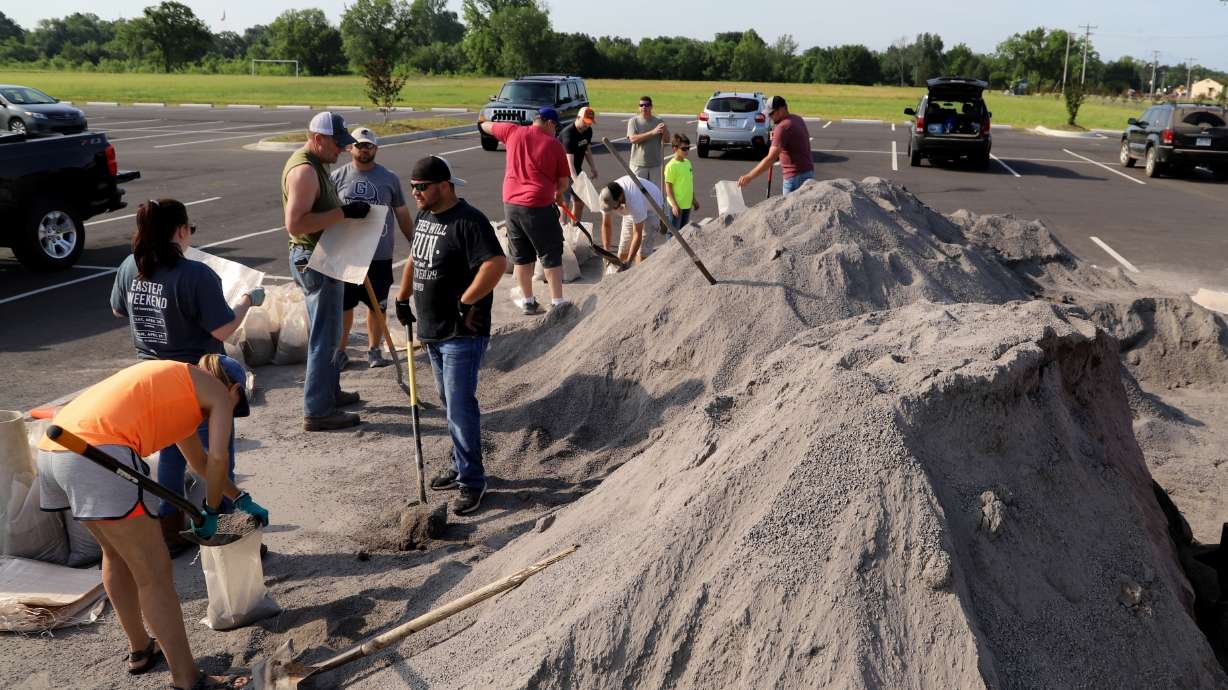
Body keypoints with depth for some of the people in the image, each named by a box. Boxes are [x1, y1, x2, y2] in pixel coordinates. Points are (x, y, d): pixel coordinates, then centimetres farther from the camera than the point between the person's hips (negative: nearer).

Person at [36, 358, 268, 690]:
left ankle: (140, 650, 44)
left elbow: (200, 460, 46)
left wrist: (241, 500, 52)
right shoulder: (218, 392, 11)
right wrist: (211, 512, 12)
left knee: (116, 552, 28)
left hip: (52, 448, 9)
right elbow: (218, 459, -3)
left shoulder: (177, 383, 35)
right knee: (155, 576, 0)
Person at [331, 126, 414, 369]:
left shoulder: (390, 178, 2)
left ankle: (374, 350, 25)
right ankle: (340, 351, 21)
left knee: (377, 307, 10)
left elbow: (402, 215, 9)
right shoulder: (337, 177, 0)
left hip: (380, 256, 0)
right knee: (343, 305, 6)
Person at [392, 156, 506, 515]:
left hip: (462, 334, -9)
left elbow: (495, 264, -29)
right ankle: (461, 465, 31)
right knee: (450, 402, 18)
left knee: (460, 405, -8)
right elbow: (414, 259, 26)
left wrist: (465, 302, -23)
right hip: (432, 330, 9)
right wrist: (402, 298, 20)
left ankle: (471, 482, 1)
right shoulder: (424, 216, 12)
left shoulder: (468, 221, -18)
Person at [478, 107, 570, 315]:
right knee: (550, 255, 5)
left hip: (511, 204, 4)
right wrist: (558, 193, 24)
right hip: (539, 206, -4)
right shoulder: (554, 145, -3)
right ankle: (557, 302, 5)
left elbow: (486, 126, 23)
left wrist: (485, 124, 46)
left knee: (521, 256, 15)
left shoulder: (514, 132, 5)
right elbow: (564, 182, 2)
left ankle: (528, 301, 22)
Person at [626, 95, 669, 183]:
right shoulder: (633, 121, -3)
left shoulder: (659, 121, 5)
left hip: (655, 164, 3)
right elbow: (633, 139, -18)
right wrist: (652, 132, -23)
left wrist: (665, 130, -22)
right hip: (638, 164, -3)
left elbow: (667, 140, 1)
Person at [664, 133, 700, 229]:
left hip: (687, 204, 8)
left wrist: (694, 199, 19)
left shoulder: (687, 162, 8)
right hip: (676, 205, -8)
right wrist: (674, 205, -20)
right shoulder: (671, 166, -15)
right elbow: (668, 187, -15)